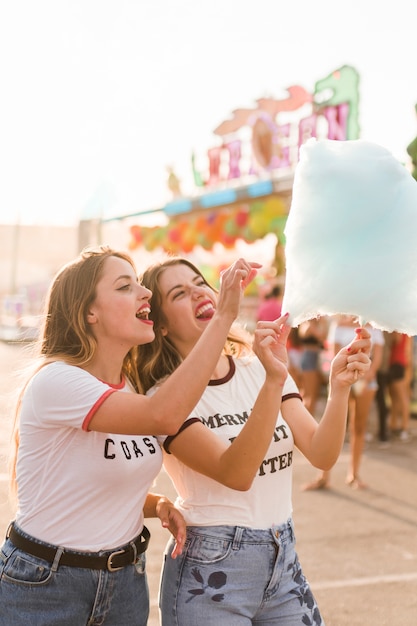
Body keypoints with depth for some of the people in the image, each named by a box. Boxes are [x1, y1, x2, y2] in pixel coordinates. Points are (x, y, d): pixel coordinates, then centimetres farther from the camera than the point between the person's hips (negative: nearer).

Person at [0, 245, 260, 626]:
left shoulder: (130, 386, 5)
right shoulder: (54, 381, -22)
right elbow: (164, 416, -36)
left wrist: (158, 506, -6)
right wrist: (224, 317, -33)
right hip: (44, 583, -7)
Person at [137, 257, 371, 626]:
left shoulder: (260, 367, 3)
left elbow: (321, 454, -6)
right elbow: (235, 474, -25)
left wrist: (340, 387, -22)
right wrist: (273, 382, -34)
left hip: (284, 560, 5)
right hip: (212, 570, -5)